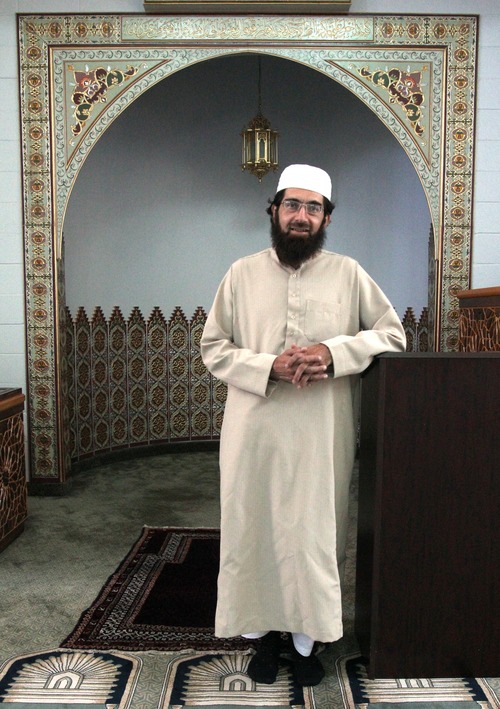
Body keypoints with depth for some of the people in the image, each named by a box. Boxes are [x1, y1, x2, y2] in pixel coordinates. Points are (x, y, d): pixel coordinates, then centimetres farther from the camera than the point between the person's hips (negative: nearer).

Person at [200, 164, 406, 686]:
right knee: (253, 530, 8)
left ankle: (306, 640, 26)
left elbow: (392, 333, 4)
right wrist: (269, 367, -15)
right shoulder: (242, 273, 5)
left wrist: (333, 353, -14)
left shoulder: (348, 274, 4)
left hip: (322, 433, 0)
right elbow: (213, 348, 2)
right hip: (254, 430, 1)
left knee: (314, 535, 6)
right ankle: (262, 634, 28)